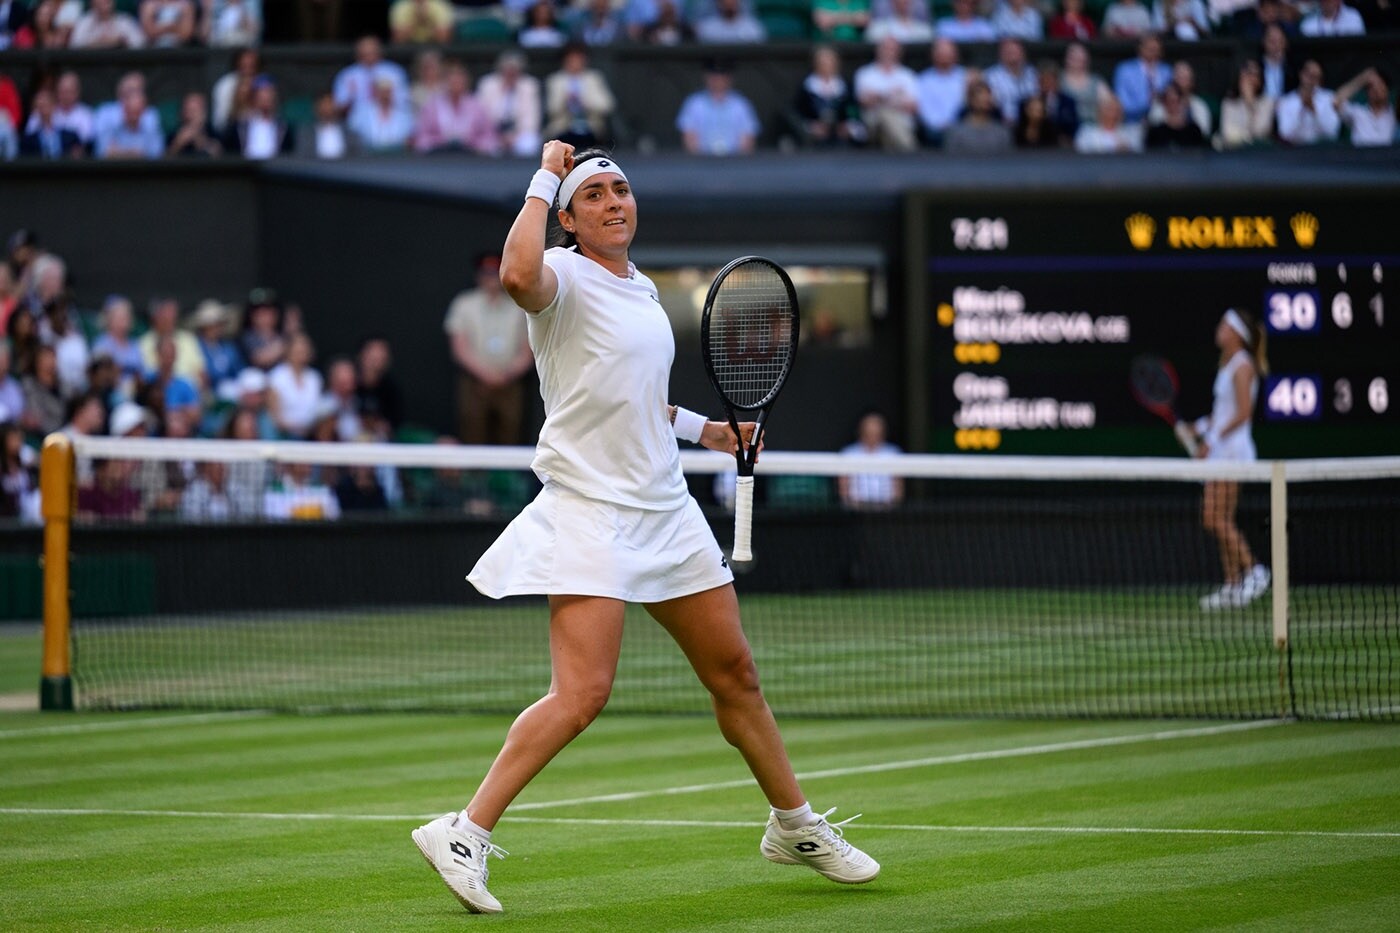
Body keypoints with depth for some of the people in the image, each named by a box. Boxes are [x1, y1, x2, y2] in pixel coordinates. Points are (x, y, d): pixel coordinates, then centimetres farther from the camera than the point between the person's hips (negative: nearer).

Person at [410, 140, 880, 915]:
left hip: (664, 509, 8)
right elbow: (519, 276, -36)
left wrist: (701, 430, 28)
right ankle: (464, 835, -15)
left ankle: (794, 828, 30)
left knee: (735, 673, 15)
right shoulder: (564, 279, -10)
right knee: (582, 694, -20)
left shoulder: (642, 290, 15)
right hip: (588, 510, -8)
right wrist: (544, 181, -24)